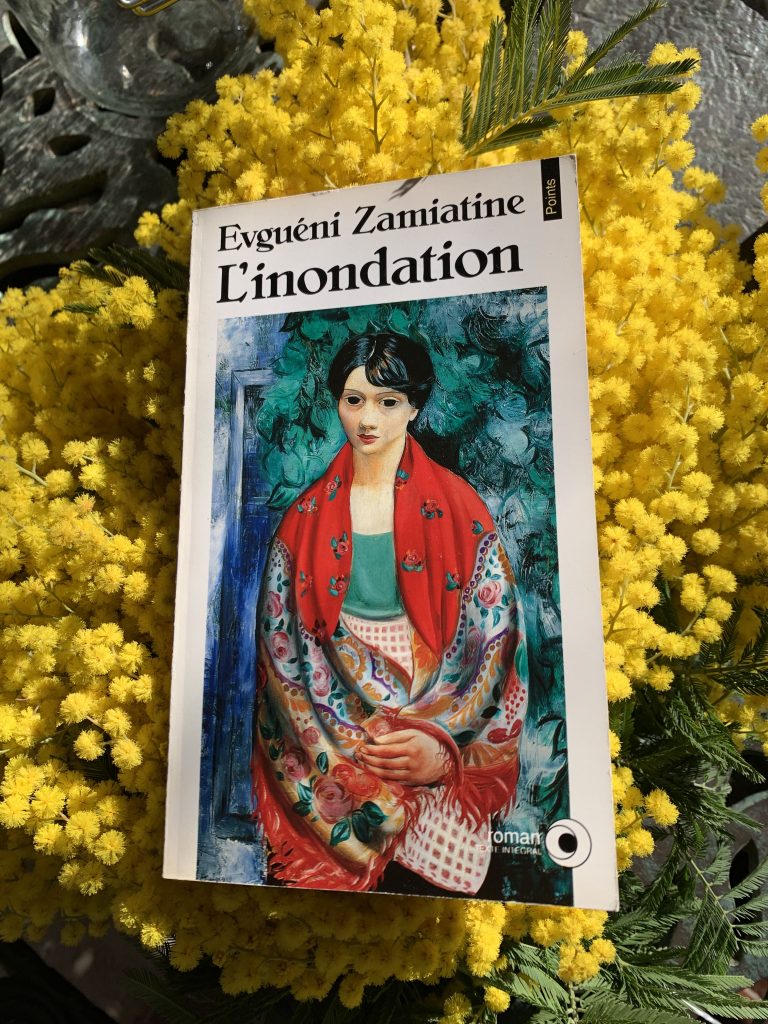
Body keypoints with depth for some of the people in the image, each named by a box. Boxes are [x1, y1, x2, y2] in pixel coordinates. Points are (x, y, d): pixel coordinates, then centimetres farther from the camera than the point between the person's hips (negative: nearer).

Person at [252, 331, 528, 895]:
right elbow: (284, 640, -1)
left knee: (434, 873, -8)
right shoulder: (308, 516, 2)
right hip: (332, 730, 1)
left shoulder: (458, 508, -3)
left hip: (438, 717, -1)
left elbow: (495, 636, -4)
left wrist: (444, 739, -14)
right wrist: (349, 740, -10)